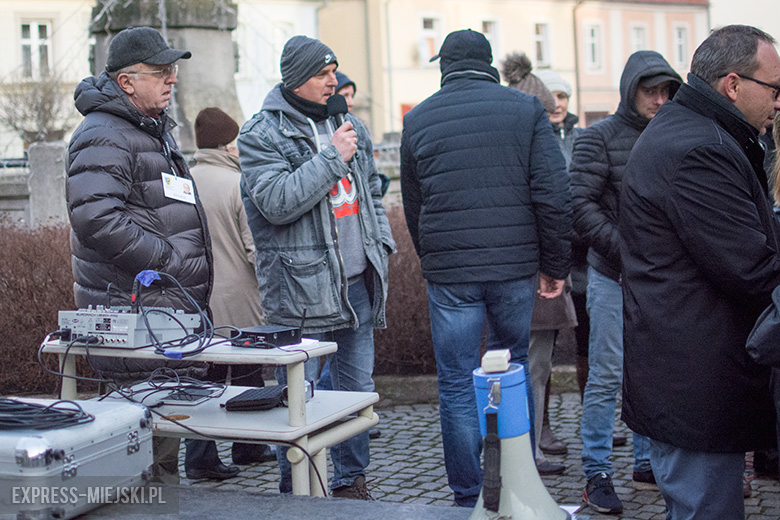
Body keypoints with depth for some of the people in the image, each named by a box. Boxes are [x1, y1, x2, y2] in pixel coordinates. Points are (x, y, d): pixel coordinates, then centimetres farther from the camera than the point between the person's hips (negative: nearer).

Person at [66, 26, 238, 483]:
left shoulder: (155, 129, 21)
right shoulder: (104, 137, -13)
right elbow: (97, 219, -26)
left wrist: (199, 275, 20)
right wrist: (174, 262, -21)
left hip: (174, 305, 10)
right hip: (135, 309, -10)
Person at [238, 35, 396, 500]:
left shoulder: (350, 126, 13)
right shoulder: (262, 135, -7)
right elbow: (276, 202, -20)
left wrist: (381, 243, 11)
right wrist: (332, 157, -18)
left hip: (357, 282, 6)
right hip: (301, 289, -6)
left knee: (358, 387, 14)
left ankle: (352, 480, 28)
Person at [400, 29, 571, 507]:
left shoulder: (417, 120, 7)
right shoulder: (526, 109, 3)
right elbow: (554, 195, -4)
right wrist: (555, 265, 3)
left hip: (448, 272, 0)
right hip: (515, 268, 1)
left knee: (458, 386, 6)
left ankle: (469, 498, 11)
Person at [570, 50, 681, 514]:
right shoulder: (600, 138, -4)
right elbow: (581, 205, -11)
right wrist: (623, 246, -17)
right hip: (613, 276, -5)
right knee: (608, 375, -1)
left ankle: (648, 465, 23)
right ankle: (597, 473, 8)